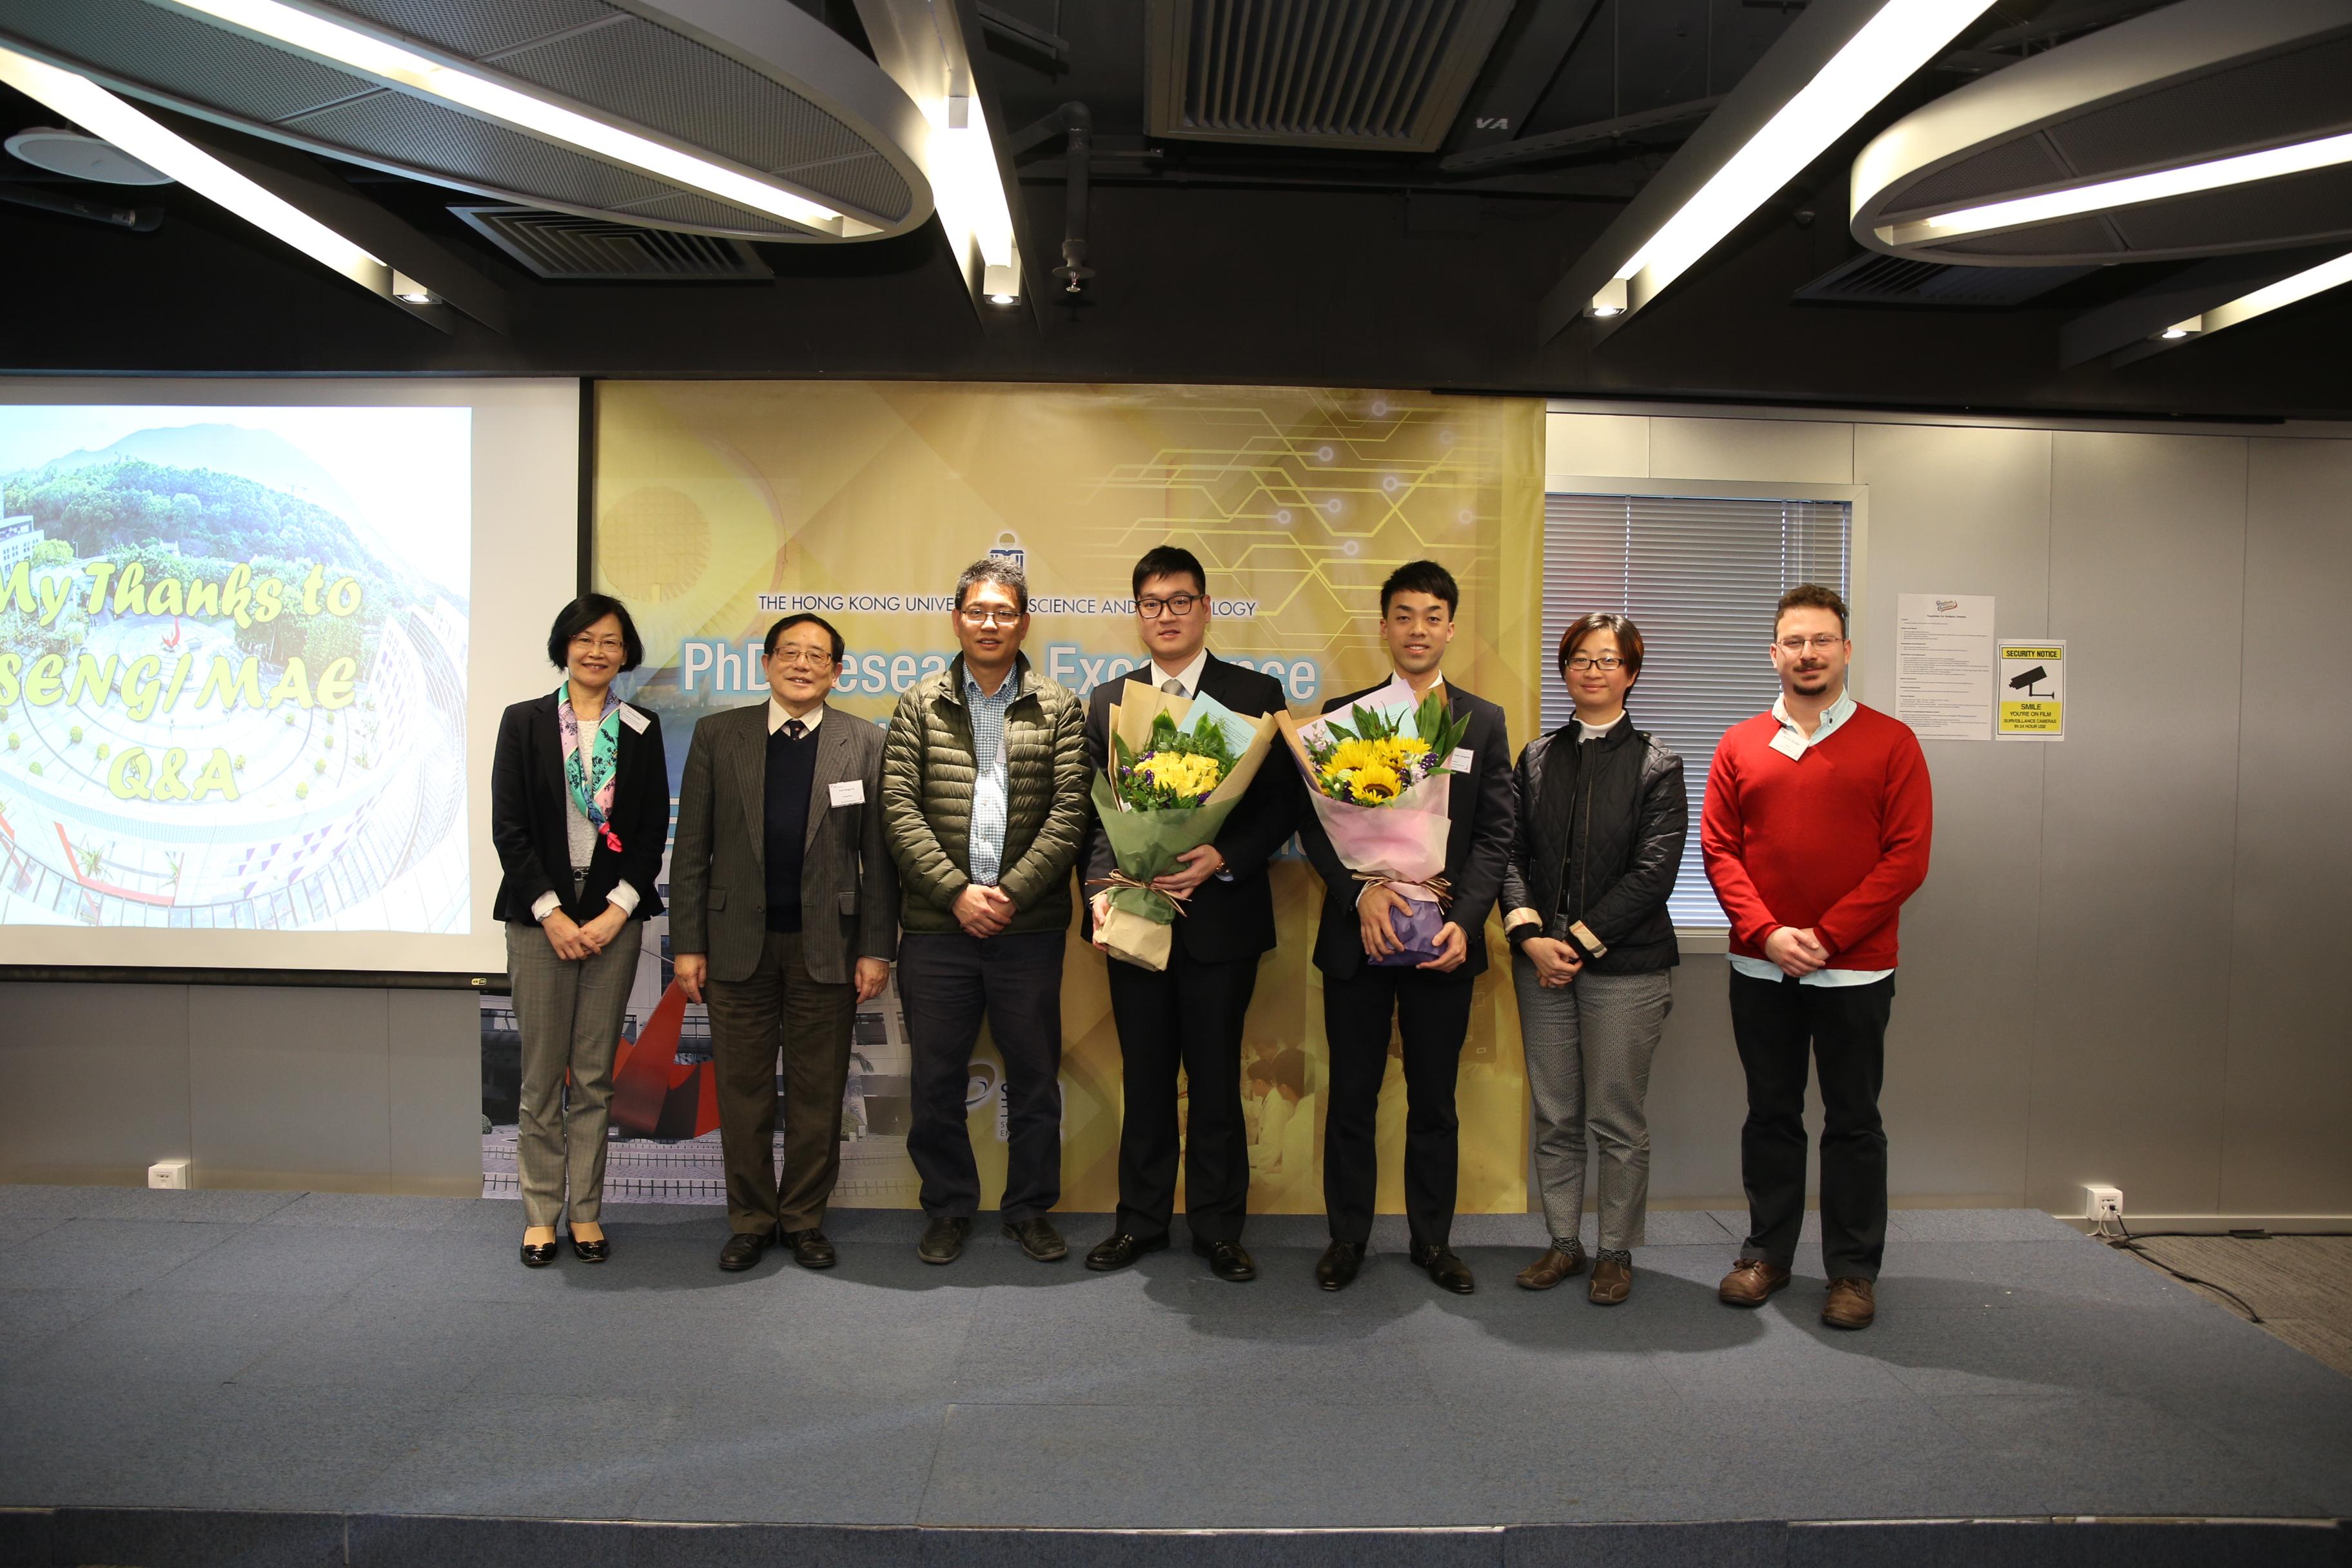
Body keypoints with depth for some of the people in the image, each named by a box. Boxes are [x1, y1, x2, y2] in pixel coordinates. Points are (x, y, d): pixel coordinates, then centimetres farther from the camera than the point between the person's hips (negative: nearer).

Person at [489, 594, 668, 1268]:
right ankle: (541, 1213, 13)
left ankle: (586, 1211, 14)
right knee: (542, 1072, 3)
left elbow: (653, 830, 4)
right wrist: (552, 915, -9)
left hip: (614, 917, 1)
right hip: (539, 916, -1)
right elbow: (508, 828, -2)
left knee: (595, 1074, 6)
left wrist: (615, 912, -7)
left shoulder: (641, 730, 7)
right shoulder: (524, 722, 3)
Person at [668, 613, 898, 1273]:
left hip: (826, 945, 0)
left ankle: (804, 1219, 23)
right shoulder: (717, 736, 5)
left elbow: (878, 855, 1)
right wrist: (687, 944, -1)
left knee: (818, 1093, 8)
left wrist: (877, 949, -3)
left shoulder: (864, 744, 2)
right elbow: (692, 848, 4)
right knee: (742, 1089, 8)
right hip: (738, 941, 1)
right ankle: (751, 1219, 24)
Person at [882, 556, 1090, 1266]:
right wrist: (956, 891, -11)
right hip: (937, 923, 1)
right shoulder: (919, 707, 7)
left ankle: (1031, 1208, 25)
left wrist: (1012, 892, -12)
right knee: (936, 1079, 8)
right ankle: (949, 1210, 25)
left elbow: (1069, 811, -3)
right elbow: (899, 808, -2)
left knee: (1035, 1075, 8)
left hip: (1029, 924, 0)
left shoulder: (1058, 709, 5)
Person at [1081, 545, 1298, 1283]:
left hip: (1221, 914, -2)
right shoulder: (1106, 701, 9)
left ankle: (1218, 1227, 21)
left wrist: (1222, 857, -17)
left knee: (1216, 1078, 7)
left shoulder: (1255, 694, 0)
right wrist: (1100, 887, -8)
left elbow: (1282, 804, -3)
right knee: (1144, 1077, 12)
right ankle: (1141, 1220, 26)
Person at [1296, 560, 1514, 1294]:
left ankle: (1433, 1239, 25)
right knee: (1351, 1095, 8)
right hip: (1358, 936, 0)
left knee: (1435, 1099, 11)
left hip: (1444, 939, 1)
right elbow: (1314, 821, 0)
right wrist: (1361, 892, -15)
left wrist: (1464, 921, -12)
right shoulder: (1343, 715, 5)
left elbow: (1495, 834, 1)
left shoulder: (1483, 722, 7)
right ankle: (1347, 1235, 22)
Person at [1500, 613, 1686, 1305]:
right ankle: (1563, 1243, 25)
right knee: (1554, 1117, 10)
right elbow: (1512, 853, 4)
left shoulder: (1656, 764, -2)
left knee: (1617, 1120, 5)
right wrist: (1530, 936, -10)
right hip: (1542, 960, 3)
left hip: (1624, 966, -3)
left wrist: (1580, 940, -13)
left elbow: (1653, 871, -9)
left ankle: (1616, 1253, 21)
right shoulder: (1537, 757, 9)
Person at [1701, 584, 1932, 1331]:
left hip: (1855, 971, -2)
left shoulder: (1890, 742, -1)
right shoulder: (1740, 745, 6)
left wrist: (1826, 937, -13)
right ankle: (1766, 1253, 25)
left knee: (1853, 1120, 7)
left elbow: (1907, 857, -7)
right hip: (1760, 968, 2)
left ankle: (1854, 1270, 19)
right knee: (1770, 1114, 13)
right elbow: (1719, 850, 2)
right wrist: (1767, 932, -11)